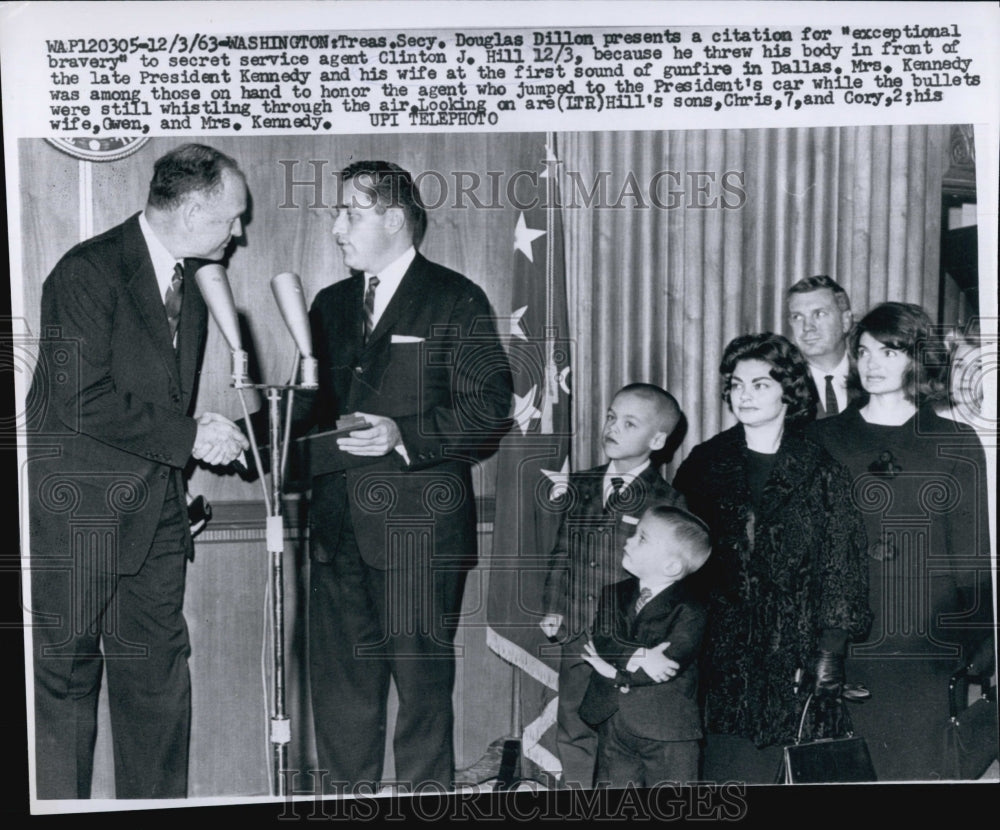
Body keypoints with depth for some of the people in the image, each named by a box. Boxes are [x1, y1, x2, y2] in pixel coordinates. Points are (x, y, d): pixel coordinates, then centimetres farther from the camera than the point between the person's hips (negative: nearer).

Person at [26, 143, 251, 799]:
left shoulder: (191, 283, 13)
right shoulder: (88, 272, -13)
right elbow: (84, 402, -21)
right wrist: (188, 436, -16)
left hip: (157, 516, 7)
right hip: (78, 517, -7)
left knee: (159, 679, 11)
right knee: (66, 683, 3)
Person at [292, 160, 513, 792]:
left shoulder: (457, 301, -1)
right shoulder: (330, 305, 18)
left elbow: (490, 412, -7)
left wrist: (405, 435, -19)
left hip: (420, 531, -5)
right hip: (339, 527, 6)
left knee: (422, 682, 1)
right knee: (338, 682, 11)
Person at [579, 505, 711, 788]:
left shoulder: (689, 611, -11)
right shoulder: (615, 594, 5)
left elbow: (670, 662, -23)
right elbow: (599, 641, -9)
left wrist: (615, 672, -16)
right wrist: (637, 656, -28)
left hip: (668, 735, -5)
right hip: (614, 727, 5)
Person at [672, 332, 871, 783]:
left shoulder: (820, 471, 2)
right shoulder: (706, 463, 8)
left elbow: (839, 570, 0)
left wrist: (829, 654, -7)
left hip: (790, 653, -1)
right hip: (719, 654, 2)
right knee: (723, 770, 0)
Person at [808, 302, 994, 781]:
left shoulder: (955, 445, 8)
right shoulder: (825, 441, 9)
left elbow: (973, 559, 7)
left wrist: (978, 656, 0)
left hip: (927, 651, 0)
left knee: (917, 771, 0)